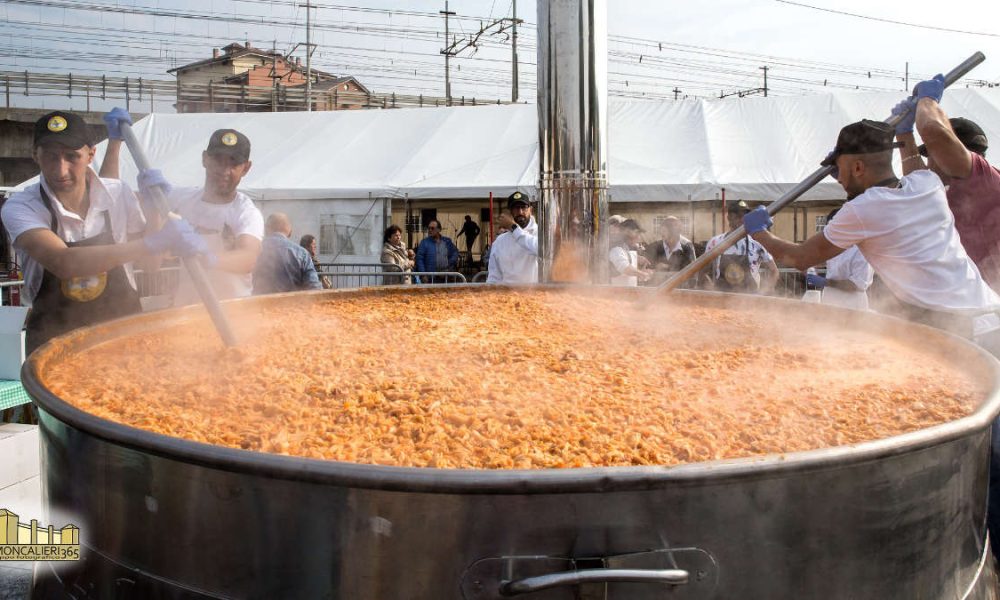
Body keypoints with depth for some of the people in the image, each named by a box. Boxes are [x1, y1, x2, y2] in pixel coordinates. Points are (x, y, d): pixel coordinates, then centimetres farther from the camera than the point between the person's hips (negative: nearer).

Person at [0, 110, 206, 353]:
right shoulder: (20, 208, -15)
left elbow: (150, 261, 2)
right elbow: (63, 263, -33)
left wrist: (155, 206, -14)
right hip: (55, 339, -2)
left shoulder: (118, 194, -6)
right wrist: (153, 244, -41)